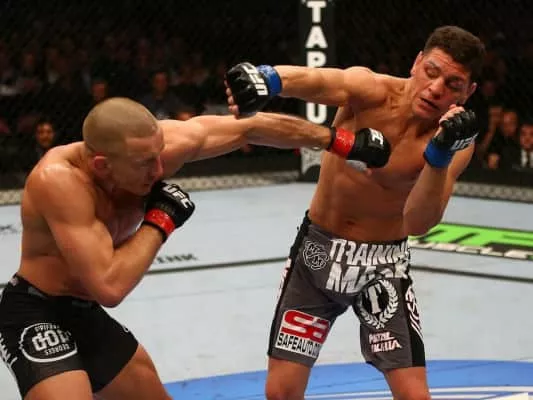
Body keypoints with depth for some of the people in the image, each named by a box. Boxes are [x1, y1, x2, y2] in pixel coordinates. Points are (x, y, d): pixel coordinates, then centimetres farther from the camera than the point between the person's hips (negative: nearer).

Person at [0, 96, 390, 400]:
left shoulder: (156, 142, -16)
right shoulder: (60, 180, -33)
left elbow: (252, 128, -3)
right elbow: (109, 286, -37)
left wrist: (342, 142, 3)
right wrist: (161, 220, -26)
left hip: (85, 314, 8)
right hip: (36, 315, -8)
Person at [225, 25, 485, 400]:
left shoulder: (455, 140, -17)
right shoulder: (370, 90, -19)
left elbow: (419, 223, -29)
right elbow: (317, 80, -42)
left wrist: (439, 155, -44)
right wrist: (268, 78, -64)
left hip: (383, 263, 0)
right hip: (318, 251, 0)